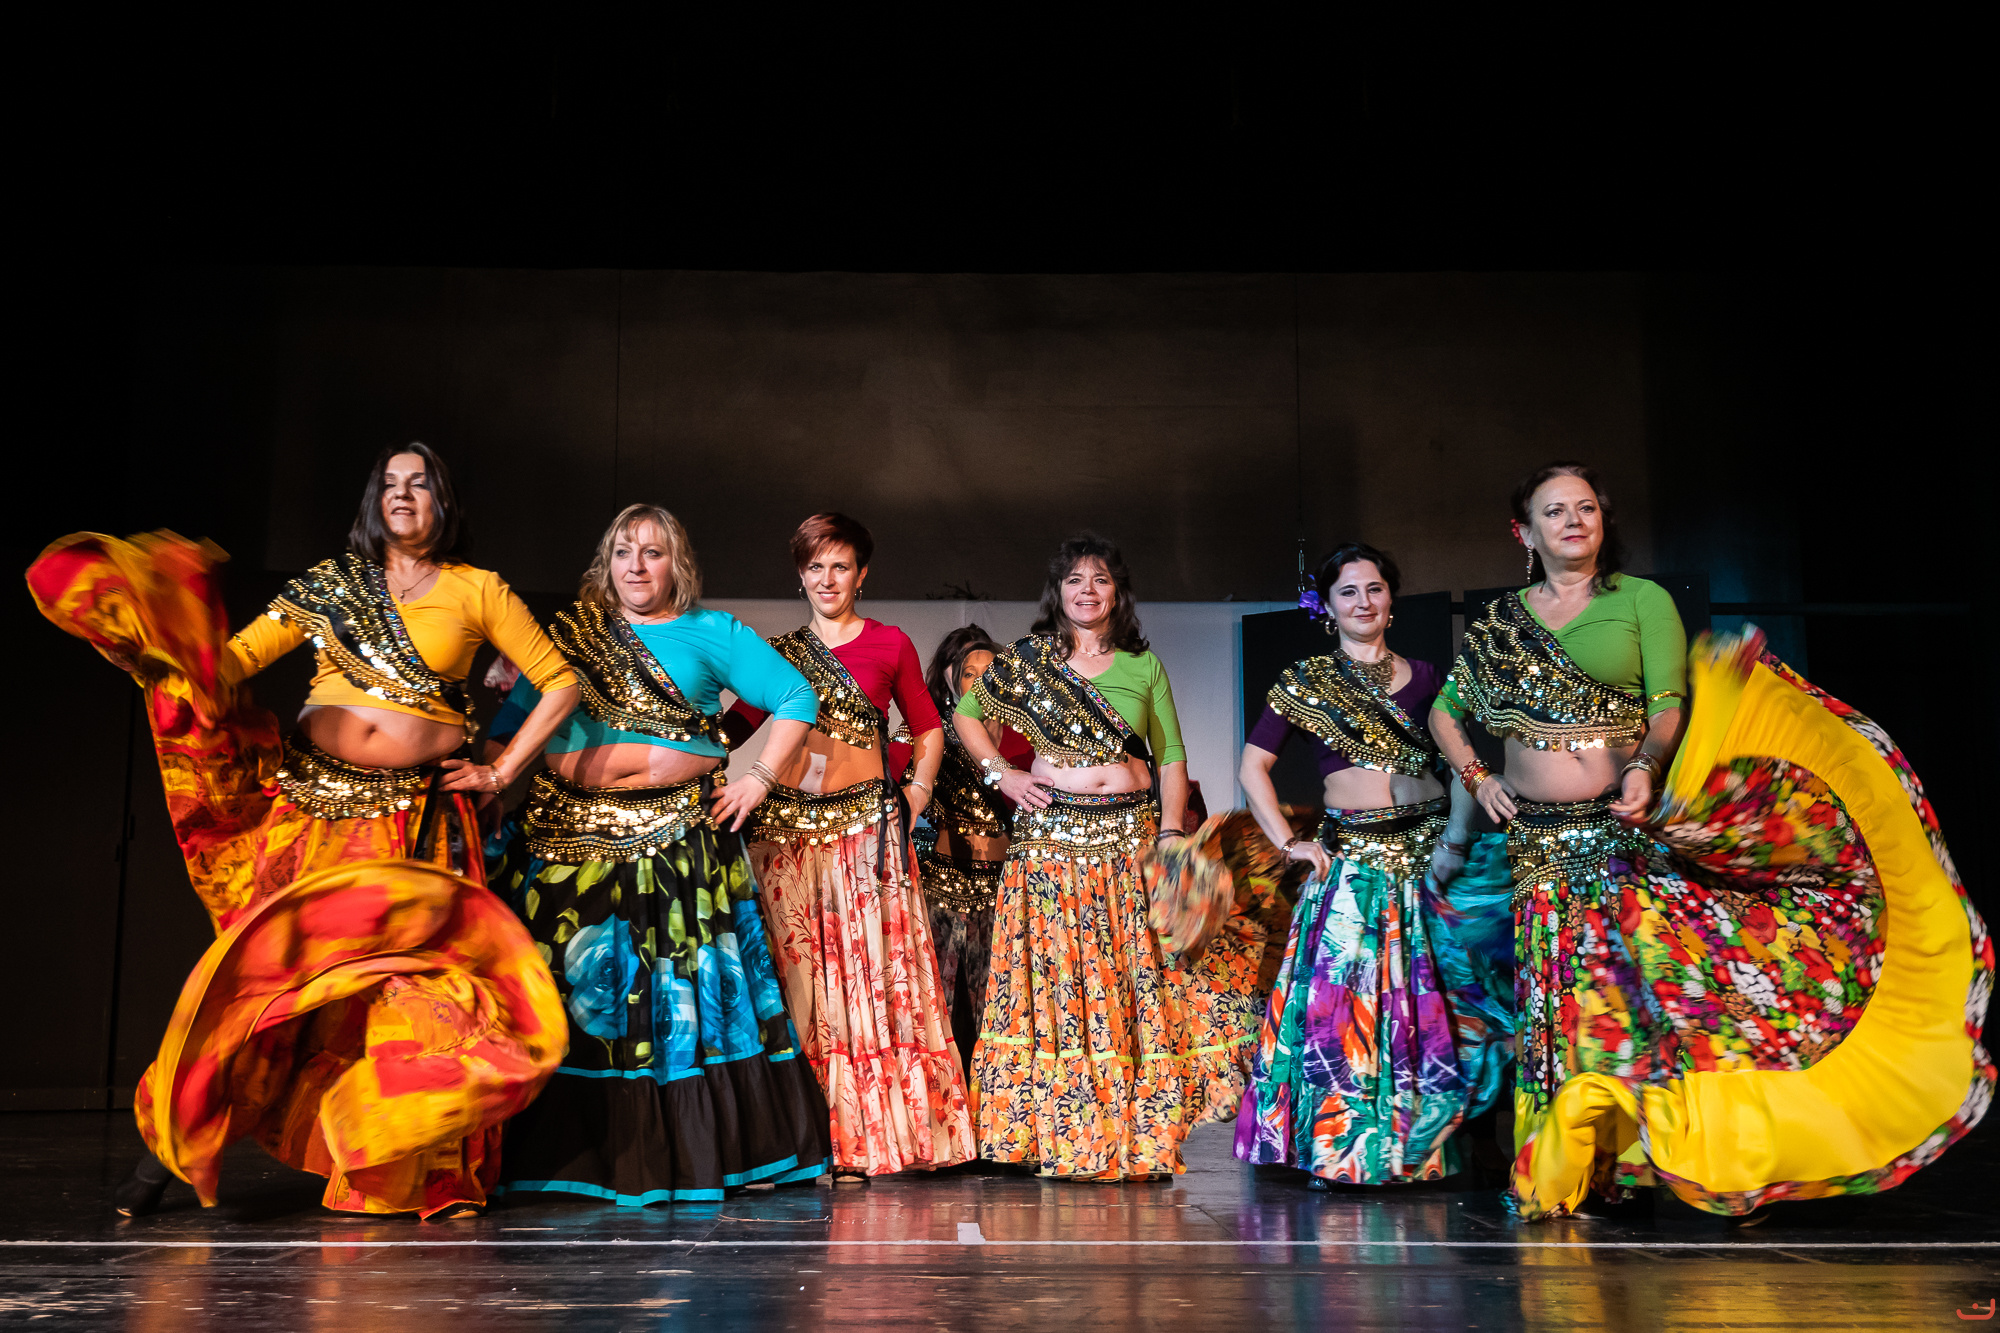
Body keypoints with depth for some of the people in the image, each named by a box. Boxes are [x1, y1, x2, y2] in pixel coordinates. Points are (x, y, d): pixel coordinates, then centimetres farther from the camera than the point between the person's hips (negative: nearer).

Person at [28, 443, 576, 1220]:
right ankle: (171, 1142, 5)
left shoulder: (476, 591, 9)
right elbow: (232, 661, 3)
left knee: (416, 970, -7)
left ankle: (434, 1176, 5)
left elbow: (560, 682, 12)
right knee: (275, 956, -8)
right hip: (313, 800, 1)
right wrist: (168, 644, -16)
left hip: (416, 817, -1)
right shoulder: (328, 584, 12)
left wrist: (503, 770, 6)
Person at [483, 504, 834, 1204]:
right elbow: (512, 715, 13)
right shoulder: (569, 632, 14)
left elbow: (796, 699, 6)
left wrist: (759, 779, -3)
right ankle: (568, 1151, 8)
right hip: (572, 831, 2)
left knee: (681, 986, -3)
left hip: (680, 838, -2)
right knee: (570, 984, 0)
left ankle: (698, 1150, 5)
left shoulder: (713, 633, 8)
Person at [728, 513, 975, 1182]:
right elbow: (734, 728, 10)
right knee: (796, 978, 0)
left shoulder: (891, 644, 8)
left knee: (868, 972, -4)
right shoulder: (778, 652, 12)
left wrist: (916, 794, 3)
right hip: (787, 825, 1)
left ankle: (860, 1138, 2)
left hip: (866, 824, -1)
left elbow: (927, 729, 15)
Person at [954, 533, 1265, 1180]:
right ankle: (1061, 1137, 5)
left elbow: (1171, 757, 10)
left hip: (1132, 838, 1)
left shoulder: (1144, 666, 10)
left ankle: (1140, 1139, 9)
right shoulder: (1029, 659, 7)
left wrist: (1170, 833, -1)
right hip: (1051, 839, -1)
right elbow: (965, 714, 17)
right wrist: (1001, 775, 4)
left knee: (1137, 984, 0)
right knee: (1055, 982, -3)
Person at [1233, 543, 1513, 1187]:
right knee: (1346, 995, -6)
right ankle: (1338, 1150, 3)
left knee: (1432, 1000, 2)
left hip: (1428, 856, 2)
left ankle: (1421, 1147, 13)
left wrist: (1457, 835, 1)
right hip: (1354, 860, -2)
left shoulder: (1424, 677, 11)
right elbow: (1253, 766, 4)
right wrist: (1288, 842, -4)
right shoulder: (1306, 681, 4)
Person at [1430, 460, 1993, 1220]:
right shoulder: (1499, 624, 12)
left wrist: (1646, 767, -23)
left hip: (1628, 825, -2)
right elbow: (1443, 713, 21)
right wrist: (1477, 778, 7)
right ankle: (1563, 1173, 10)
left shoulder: (1643, 601, 5)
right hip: (1542, 837, 2)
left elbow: (1668, 707, -5)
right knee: (1564, 989, 2)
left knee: (1657, 971, -10)